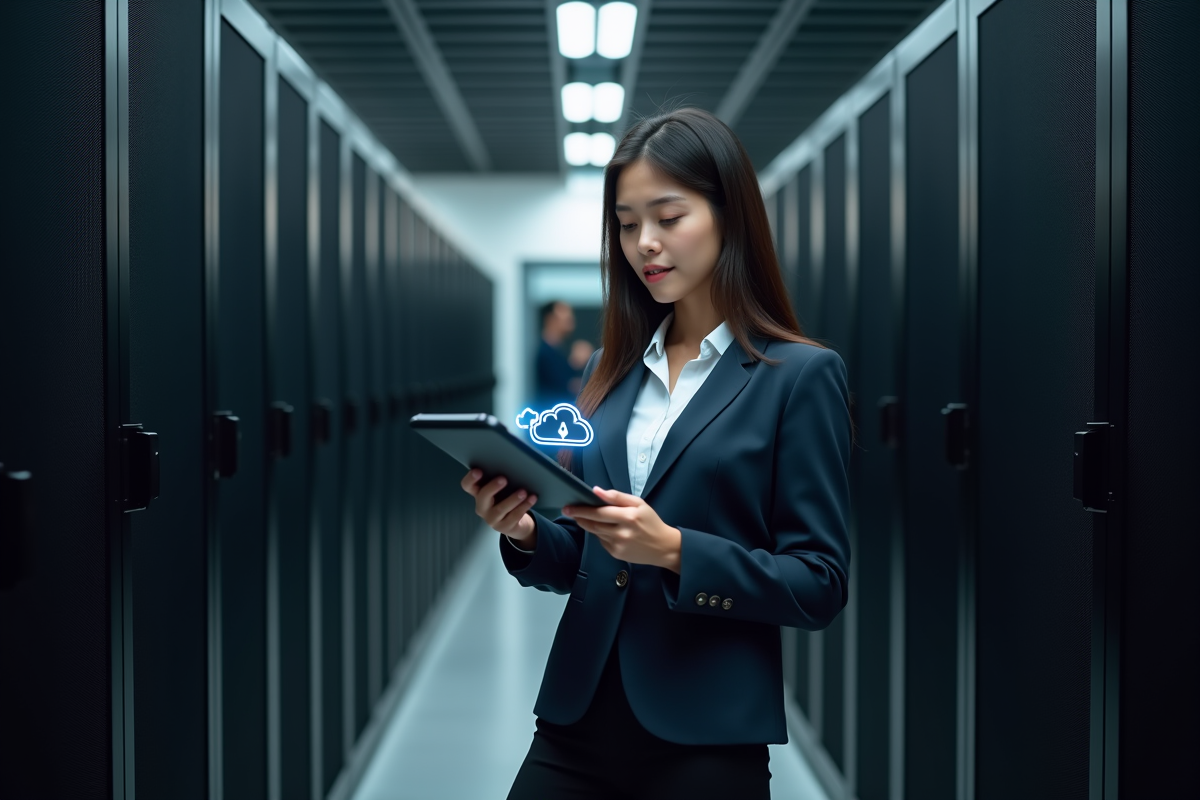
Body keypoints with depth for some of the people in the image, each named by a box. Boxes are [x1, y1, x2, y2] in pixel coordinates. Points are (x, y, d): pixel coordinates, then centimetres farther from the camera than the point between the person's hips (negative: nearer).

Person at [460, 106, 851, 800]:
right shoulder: (613, 370, 11)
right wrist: (524, 532, -6)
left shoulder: (801, 375, -5)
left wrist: (674, 550, -20)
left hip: (706, 741, -4)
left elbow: (820, 585, -8)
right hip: (577, 724, 5)